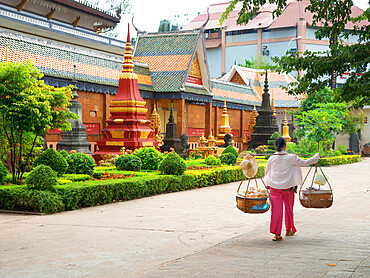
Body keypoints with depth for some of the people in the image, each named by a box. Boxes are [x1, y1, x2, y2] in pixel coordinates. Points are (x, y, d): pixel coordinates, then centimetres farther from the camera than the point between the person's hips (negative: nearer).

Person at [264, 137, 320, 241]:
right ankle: (289, 229, 33)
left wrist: (268, 184, 28)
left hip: (275, 187, 1)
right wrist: (316, 156, 16)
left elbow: (266, 172, 11)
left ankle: (277, 233, -9)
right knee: (288, 209, 17)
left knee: (276, 209, -1)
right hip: (288, 187, -1)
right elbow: (305, 163, 0)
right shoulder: (291, 158, -9)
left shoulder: (272, 158, -1)